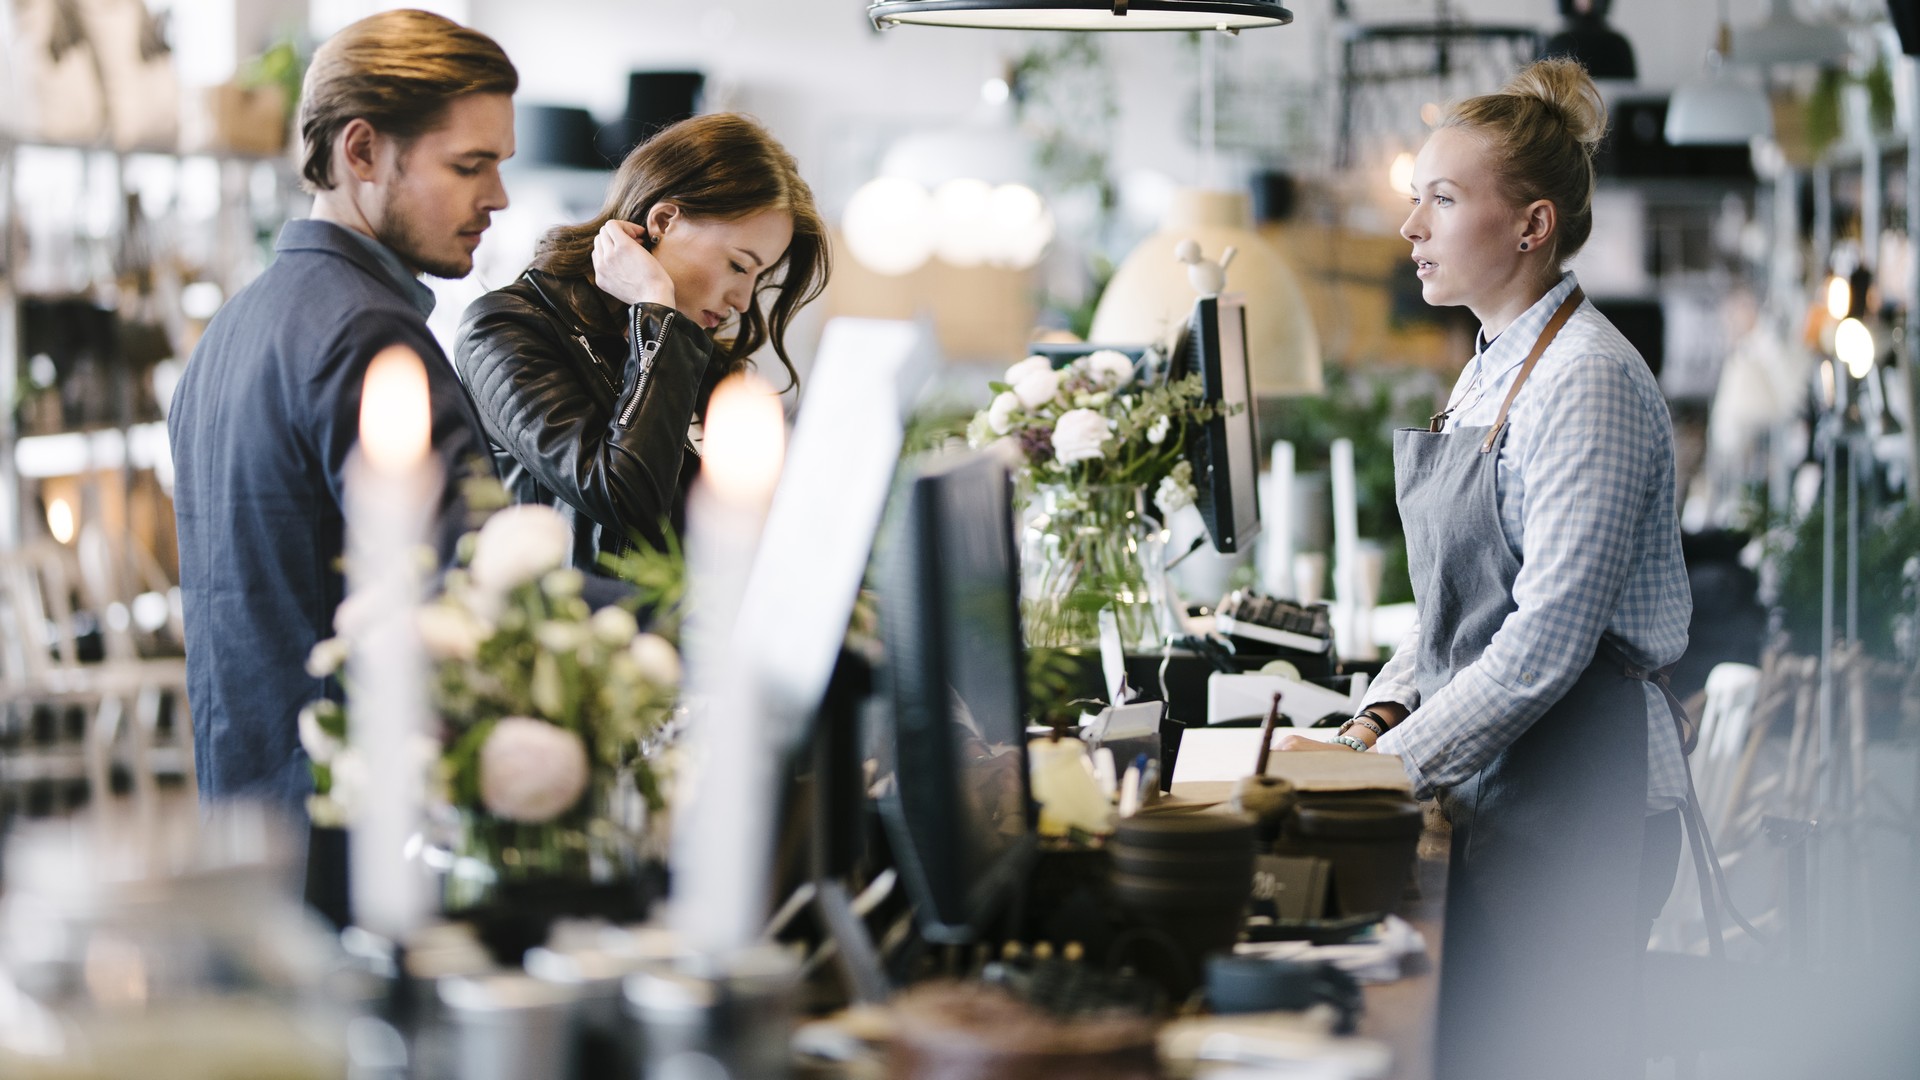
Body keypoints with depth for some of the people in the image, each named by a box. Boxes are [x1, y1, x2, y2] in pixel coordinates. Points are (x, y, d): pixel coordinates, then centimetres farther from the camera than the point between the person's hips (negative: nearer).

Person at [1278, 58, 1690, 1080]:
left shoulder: (1587, 381, -15)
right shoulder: (1491, 371, 15)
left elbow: (1546, 641, -20)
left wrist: (1387, 765, -17)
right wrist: (1380, 715, 6)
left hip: (1576, 801, -9)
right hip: (1493, 789, 9)